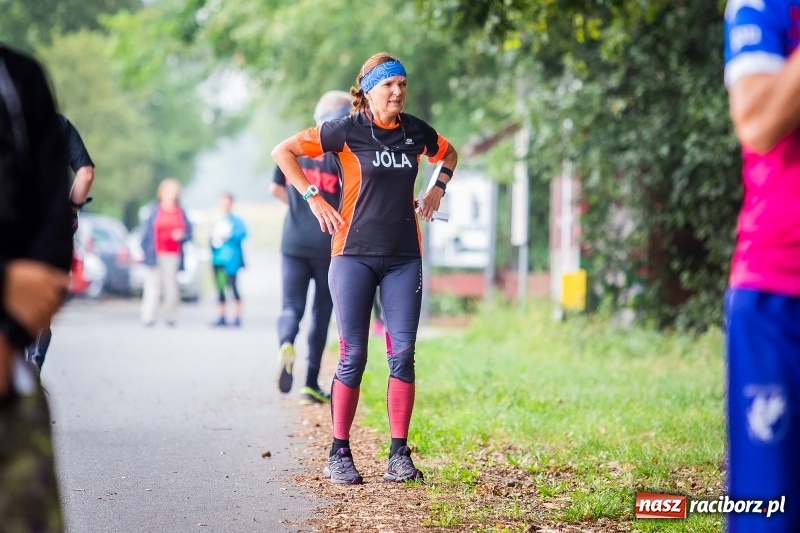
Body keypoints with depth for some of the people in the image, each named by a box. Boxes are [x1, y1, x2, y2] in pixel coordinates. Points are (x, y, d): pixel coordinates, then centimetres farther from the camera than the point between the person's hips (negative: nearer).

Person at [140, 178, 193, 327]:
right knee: (153, 286, -6)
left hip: (173, 256, 2)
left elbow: (188, 232, 13)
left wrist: (181, 235, -9)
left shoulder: (180, 212, 10)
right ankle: (148, 317, -5)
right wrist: (146, 251, -3)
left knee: (171, 286, 1)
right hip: (156, 255, -2)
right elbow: (147, 231, 2)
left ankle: (170, 317, 9)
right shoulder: (154, 210, 2)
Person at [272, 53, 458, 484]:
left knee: (402, 354, -1)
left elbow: (449, 154, 30)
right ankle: (339, 454, 6)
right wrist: (312, 197, -6)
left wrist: (437, 189, 14)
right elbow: (284, 151, -1)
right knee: (353, 355, -2)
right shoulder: (348, 130, -5)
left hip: (403, 258, 4)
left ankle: (399, 454, 5)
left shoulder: (416, 132, 7)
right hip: (354, 255, -4)